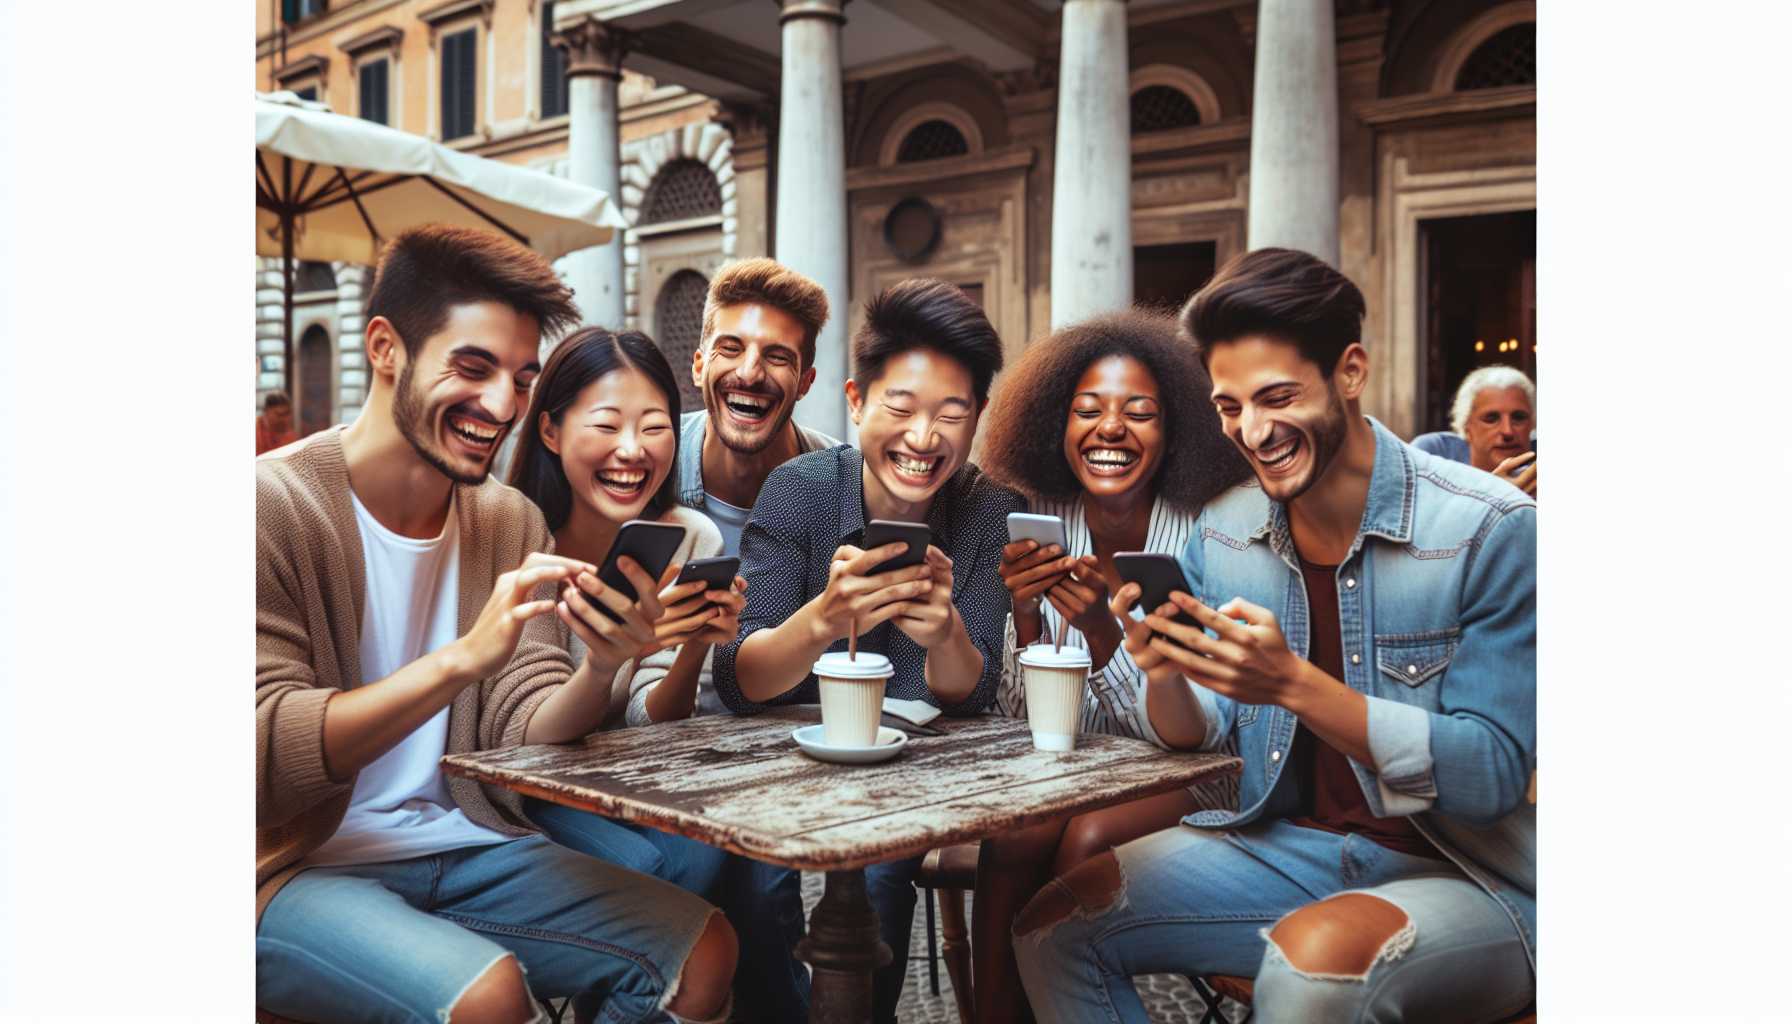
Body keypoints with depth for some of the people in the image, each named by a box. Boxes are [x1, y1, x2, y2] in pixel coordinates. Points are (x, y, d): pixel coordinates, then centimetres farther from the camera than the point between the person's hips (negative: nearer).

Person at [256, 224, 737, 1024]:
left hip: (464, 848, 6)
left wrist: (601, 667, -24)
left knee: (704, 952, -9)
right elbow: (266, 759, -22)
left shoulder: (512, 523, 6)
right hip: (298, 867, -5)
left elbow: (523, 732, -3)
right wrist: (462, 657, -33)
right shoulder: (274, 505, -13)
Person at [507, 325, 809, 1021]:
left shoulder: (692, 540, -6)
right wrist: (608, 656, -38)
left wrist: (694, 651, -27)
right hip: (521, 792, -3)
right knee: (646, 869, -29)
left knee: (758, 862, -22)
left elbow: (651, 726, -6)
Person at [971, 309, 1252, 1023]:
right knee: (1012, 837, -27)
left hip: (1187, 784, -2)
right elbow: (1019, 722, -3)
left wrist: (1101, 628, -32)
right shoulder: (1044, 531, -4)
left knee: (1089, 838, -30)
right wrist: (1026, 616, -21)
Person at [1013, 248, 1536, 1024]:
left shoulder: (1490, 530, -15)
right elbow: (1196, 737, 4)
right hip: (1286, 849, 5)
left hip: (1471, 874, -4)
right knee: (1053, 923, -10)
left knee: (1315, 958, -35)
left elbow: (1492, 776, -18)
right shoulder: (1221, 534, 0)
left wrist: (1293, 682, -30)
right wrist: (1163, 675, -20)